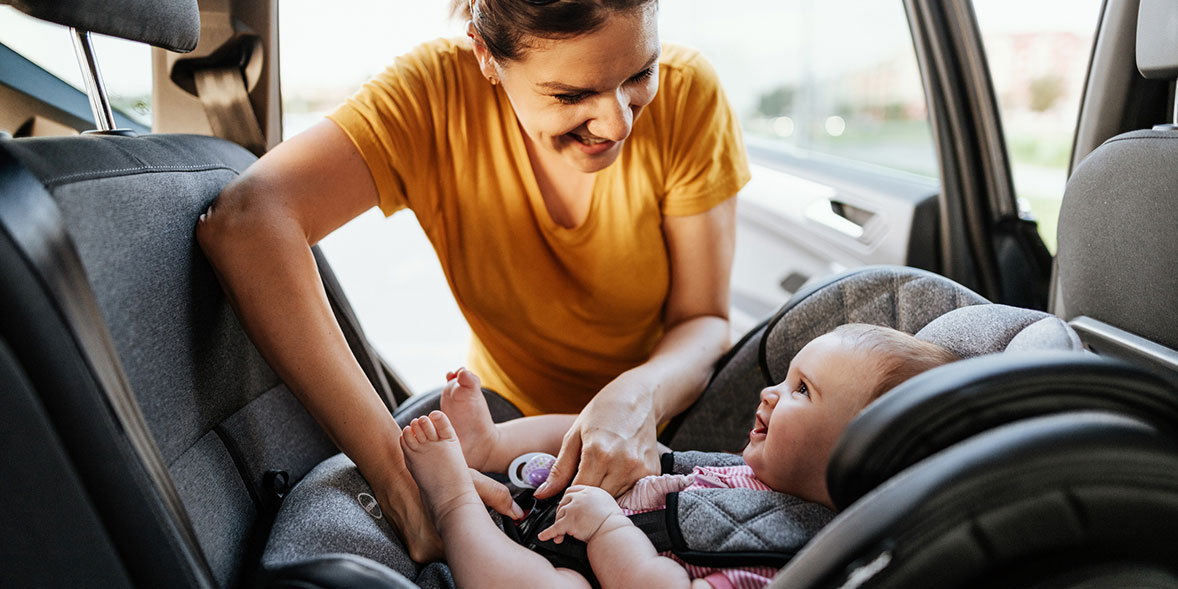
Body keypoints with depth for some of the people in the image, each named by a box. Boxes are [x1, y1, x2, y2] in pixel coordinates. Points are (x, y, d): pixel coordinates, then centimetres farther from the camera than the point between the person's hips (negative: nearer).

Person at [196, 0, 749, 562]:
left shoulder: (686, 92, -20)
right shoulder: (438, 90, -25)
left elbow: (703, 320, -15)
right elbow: (244, 220, -40)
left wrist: (640, 395, -39)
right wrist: (399, 473, -47)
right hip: (511, 414, 1)